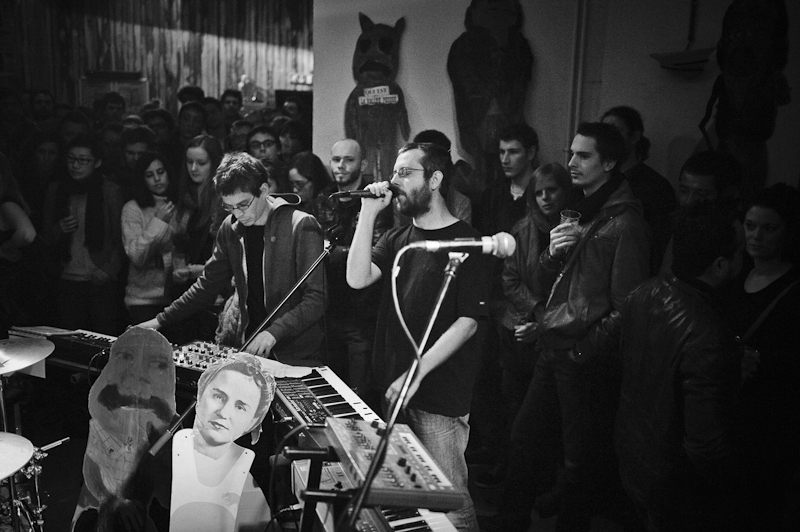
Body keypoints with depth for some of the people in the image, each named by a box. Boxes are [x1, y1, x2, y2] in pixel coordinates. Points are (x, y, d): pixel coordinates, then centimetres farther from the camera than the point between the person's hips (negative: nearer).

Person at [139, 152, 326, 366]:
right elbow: (208, 285, 18)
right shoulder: (231, 229, 8)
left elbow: (317, 298, -14)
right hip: (249, 348, 6)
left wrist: (275, 332, -24)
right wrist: (161, 321, 12)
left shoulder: (301, 226, -11)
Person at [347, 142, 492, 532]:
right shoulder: (396, 239, 13)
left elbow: (468, 322, -12)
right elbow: (357, 279, -3)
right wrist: (369, 212, -5)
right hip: (390, 390, 6)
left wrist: (417, 372, -19)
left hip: (440, 400, -5)